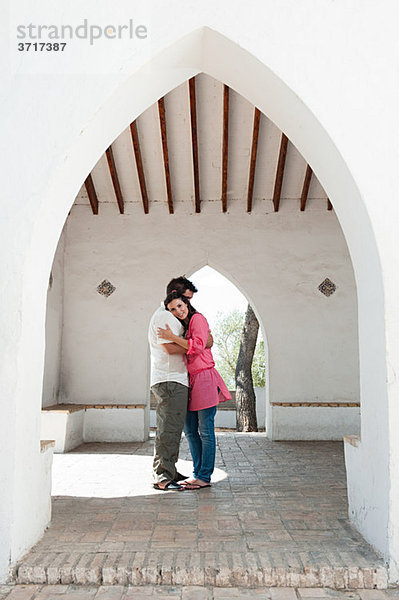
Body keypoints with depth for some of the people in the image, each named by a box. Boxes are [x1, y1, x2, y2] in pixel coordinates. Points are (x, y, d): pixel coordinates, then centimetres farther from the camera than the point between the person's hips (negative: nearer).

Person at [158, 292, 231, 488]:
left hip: (204, 378, -9)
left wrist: (173, 337, -19)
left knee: (205, 430, -3)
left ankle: (204, 477, 2)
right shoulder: (183, 326, 18)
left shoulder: (197, 318, -7)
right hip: (190, 380, 9)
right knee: (190, 429, 11)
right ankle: (197, 473, 20)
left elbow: (198, 346, -20)